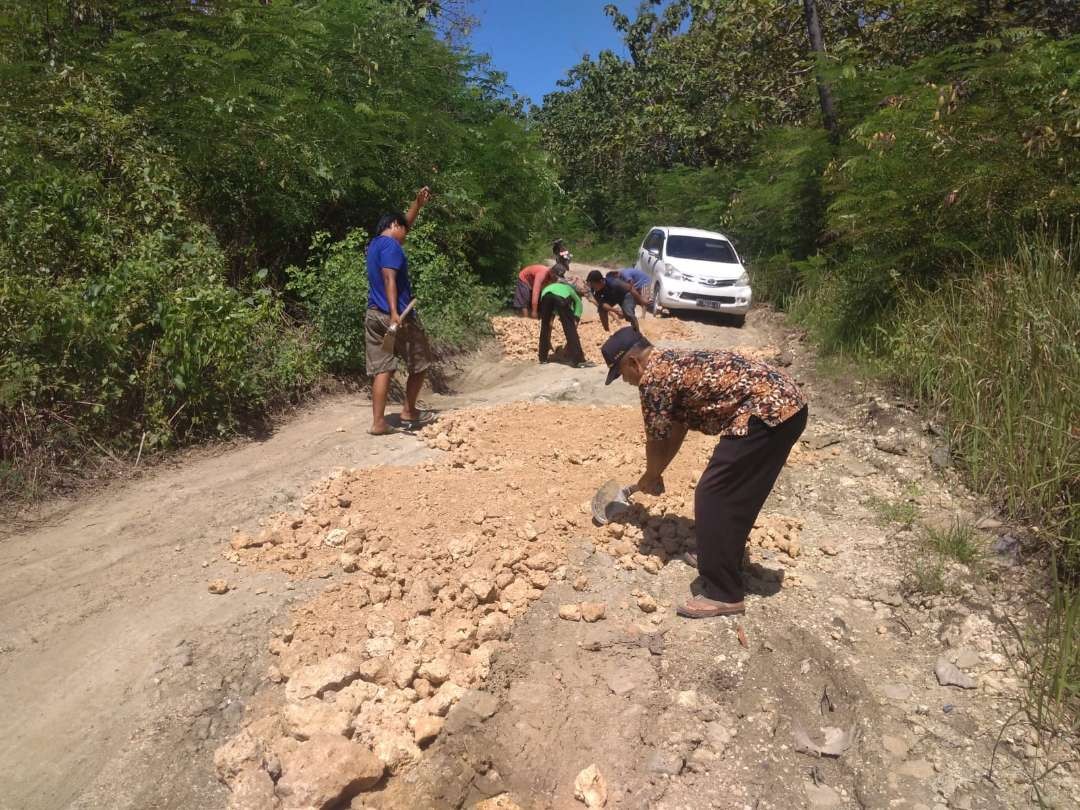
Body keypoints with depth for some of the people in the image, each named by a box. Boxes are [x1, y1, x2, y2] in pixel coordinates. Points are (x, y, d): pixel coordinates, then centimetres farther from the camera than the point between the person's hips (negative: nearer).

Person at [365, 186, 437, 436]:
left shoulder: (376, 244, 20)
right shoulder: (390, 245, -9)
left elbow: (405, 224, 35)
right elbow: (389, 279, -21)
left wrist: (418, 204, 33)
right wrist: (394, 312, -29)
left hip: (374, 315, 9)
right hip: (396, 315, -9)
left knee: (381, 369, 4)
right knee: (419, 364, 8)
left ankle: (378, 422, 0)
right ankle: (409, 413, 16)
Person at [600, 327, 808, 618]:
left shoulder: (653, 376, -8)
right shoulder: (671, 363, 21)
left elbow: (656, 440, 1)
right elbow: (676, 429, 28)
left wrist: (651, 477, 19)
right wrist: (656, 472, 35)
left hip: (767, 411, -11)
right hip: (786, 402, 11)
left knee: (713, 495, -5)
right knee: (734, 493, 21)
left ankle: (723, 594, 2)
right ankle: (722, 559, 35)